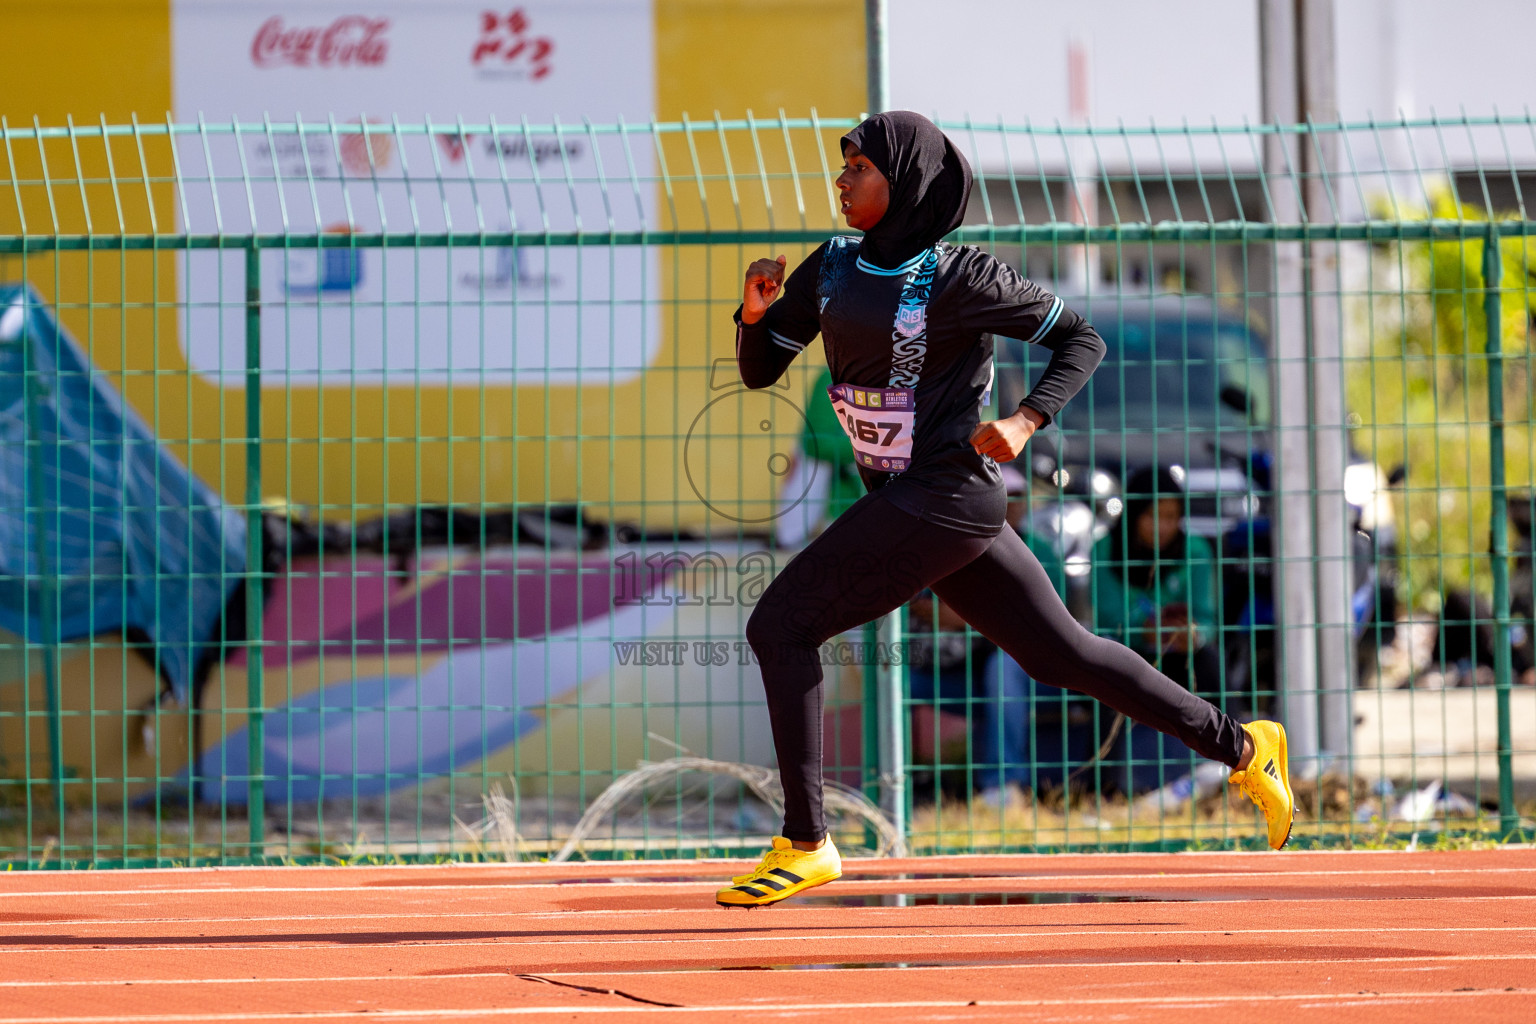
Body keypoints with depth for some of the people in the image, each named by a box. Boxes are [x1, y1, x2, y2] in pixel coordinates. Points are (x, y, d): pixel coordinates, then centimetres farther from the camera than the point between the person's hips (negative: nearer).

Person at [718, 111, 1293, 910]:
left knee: (779, 625, -13)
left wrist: (1026, 421, -18)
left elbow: (1082, 340, -3)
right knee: (1060, 653, 13)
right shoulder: (833, 268, 8)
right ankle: (1238, 747, 22)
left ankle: (804, 843, -11)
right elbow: (757, 369, 11)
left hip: (948, 494, -8)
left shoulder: (959, 279, -11)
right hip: (906, 502, 8)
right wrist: (756, 310, -10)